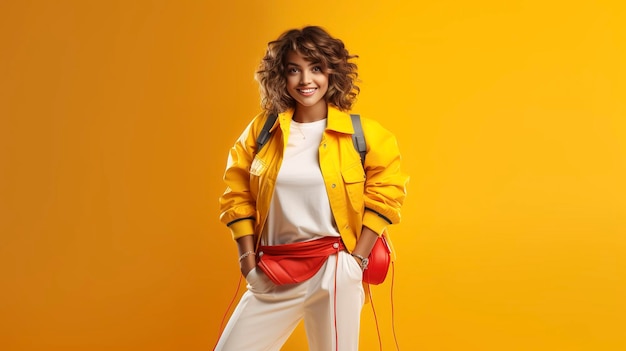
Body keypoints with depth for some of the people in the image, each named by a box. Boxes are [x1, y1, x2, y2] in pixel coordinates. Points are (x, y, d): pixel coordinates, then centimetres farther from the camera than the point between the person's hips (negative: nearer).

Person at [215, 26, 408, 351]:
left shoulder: (361, 133, -3)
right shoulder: (262, 129, 2)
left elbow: (386, 191, 0)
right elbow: (237, 192, 7)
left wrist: (357, 258, -6)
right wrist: (248, 259, 1)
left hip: (335, 273, -2)